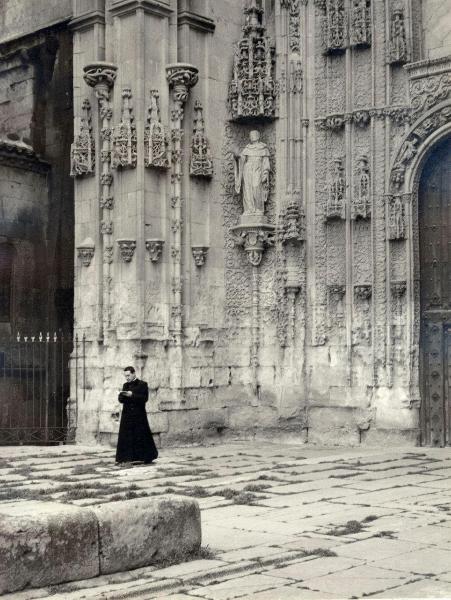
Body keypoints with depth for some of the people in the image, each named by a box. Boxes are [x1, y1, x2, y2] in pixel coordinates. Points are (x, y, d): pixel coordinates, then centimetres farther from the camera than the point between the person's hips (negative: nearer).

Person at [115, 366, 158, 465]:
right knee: (125, 437, -2)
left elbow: (145, 398, -12)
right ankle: (124, 458, -1)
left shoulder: (142, 384, -1)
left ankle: (148, 457, 10)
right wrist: (121, 395, -12)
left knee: (142, 437, -1)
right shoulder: (125, 385, 14)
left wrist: (132, 395, -20)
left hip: (139, 416, -4)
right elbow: (121, 400, 11)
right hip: (127, 415, 4)